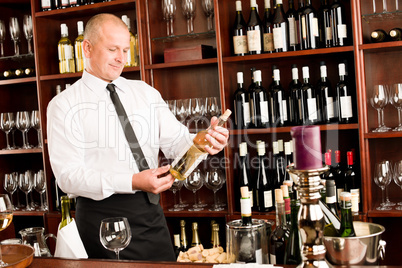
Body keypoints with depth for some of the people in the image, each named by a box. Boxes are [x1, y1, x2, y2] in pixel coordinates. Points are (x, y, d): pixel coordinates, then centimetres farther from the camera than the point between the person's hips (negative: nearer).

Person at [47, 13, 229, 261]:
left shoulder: (146, 93, 9)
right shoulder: (64, 105, -4)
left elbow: (175, 140, -2)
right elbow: (68, 176, -13)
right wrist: (133, 182, -23)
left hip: (150, 213, 4)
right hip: (101, 217, -4)